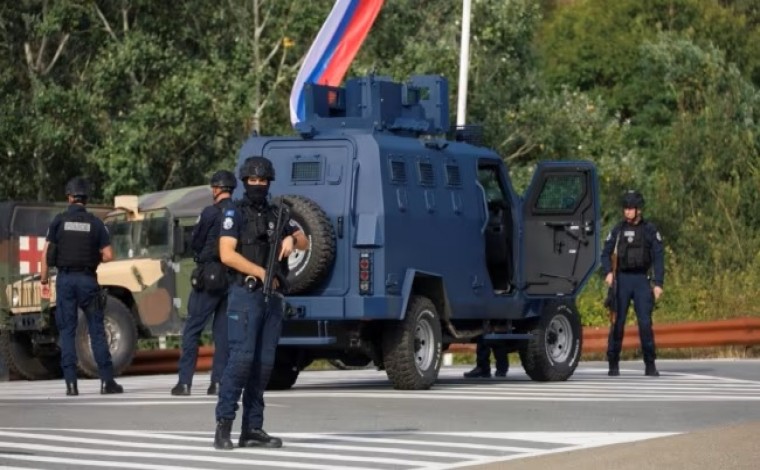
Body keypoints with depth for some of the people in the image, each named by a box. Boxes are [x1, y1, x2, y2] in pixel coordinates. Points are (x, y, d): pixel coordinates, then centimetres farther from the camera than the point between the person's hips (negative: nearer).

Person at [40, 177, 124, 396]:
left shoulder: (59, 221, 0)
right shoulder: (95, 222, 1)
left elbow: (46, 253, -3)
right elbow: (108, 256, -2)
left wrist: (44, 280, 4)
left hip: (65, 279, 0)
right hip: (87, 279, 0)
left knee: (67, 331, 4)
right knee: (97, 330, 5)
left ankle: (71, 383, -2)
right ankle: (107, 380, 2)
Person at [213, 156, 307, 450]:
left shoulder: (276, 214, 17)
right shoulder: (236, 214, -1)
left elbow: (305, 242, 21)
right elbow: (227, 254, -12)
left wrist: (291, 239, -1)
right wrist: (261, 273, -15)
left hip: (272, 296, 6)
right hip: (245, 294, -6)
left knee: (264, 362, 3)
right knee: (242, 357, -16)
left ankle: (253, 429, 5)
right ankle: (224, 423, -13)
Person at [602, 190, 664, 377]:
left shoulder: (650, 230, 3)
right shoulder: (618, 229, 7)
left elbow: (658, 257, 1)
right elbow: (606, 253, 8)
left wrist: (658, 283, -7)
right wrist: (608, 272, -10)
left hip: (641, 279, -1)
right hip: (622, 279, 1)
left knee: (645, 322, -7)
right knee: (618, 323, -1)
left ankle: (650, 365, -2)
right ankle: (613, 364, 6)